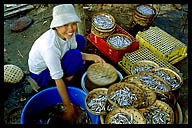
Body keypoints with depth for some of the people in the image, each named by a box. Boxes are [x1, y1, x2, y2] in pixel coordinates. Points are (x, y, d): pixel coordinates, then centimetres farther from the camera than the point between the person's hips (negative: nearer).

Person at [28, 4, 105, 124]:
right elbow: (58, 80, -33)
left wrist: (92, 57, -18)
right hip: (40, 74, -7)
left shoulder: (68, 33, -19)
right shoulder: (50, 46, -39)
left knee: (80, 40, 2)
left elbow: (76, 51, -1)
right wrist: (69, 106, -26)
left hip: (56, 60, 7)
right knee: (75, 57, -30)